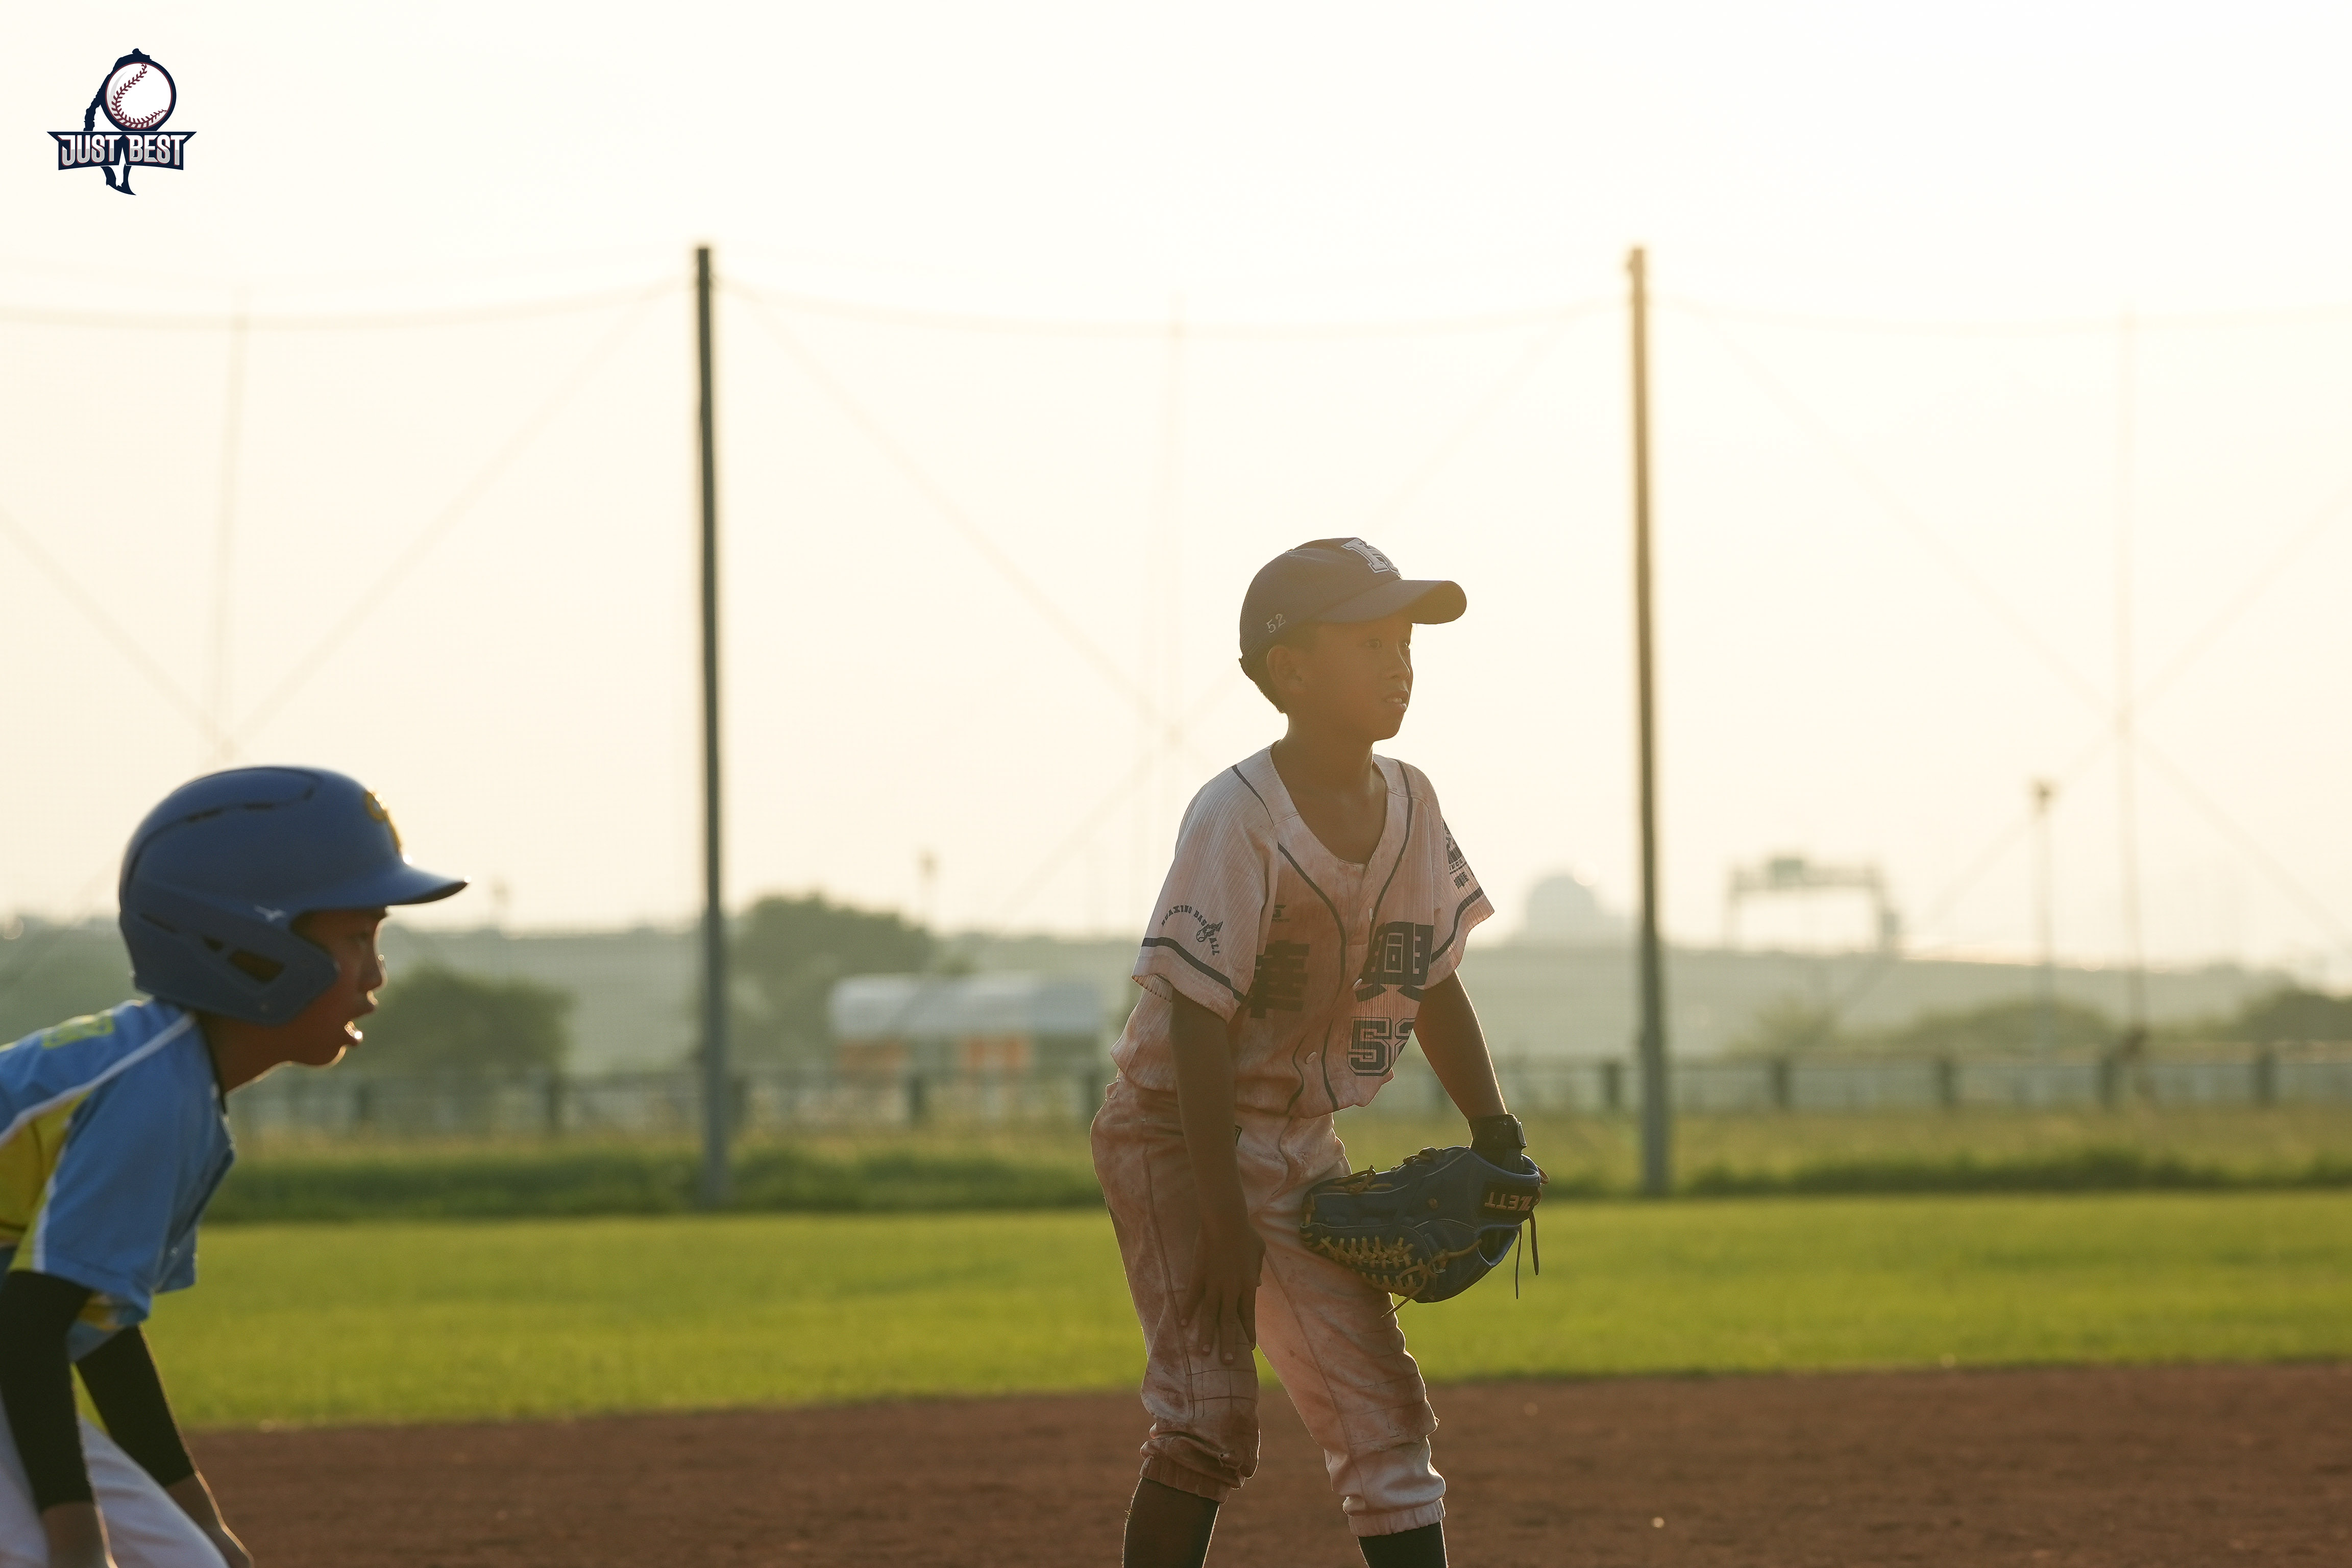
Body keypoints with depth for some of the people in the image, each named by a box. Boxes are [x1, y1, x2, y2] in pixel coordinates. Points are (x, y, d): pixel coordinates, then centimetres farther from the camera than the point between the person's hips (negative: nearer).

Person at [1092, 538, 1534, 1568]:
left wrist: (1493, 1134, 2)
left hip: (1300, 1148, 7)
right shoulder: (1239, 818, -22)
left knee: (1384, 1413, 6)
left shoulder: (1410, 805, 0)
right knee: (1209, 1421, -15)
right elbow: (1199, 1020, -23)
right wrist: (1224, 1222, -25)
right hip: (1178, 1133, -7)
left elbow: (1432, 982, 12)